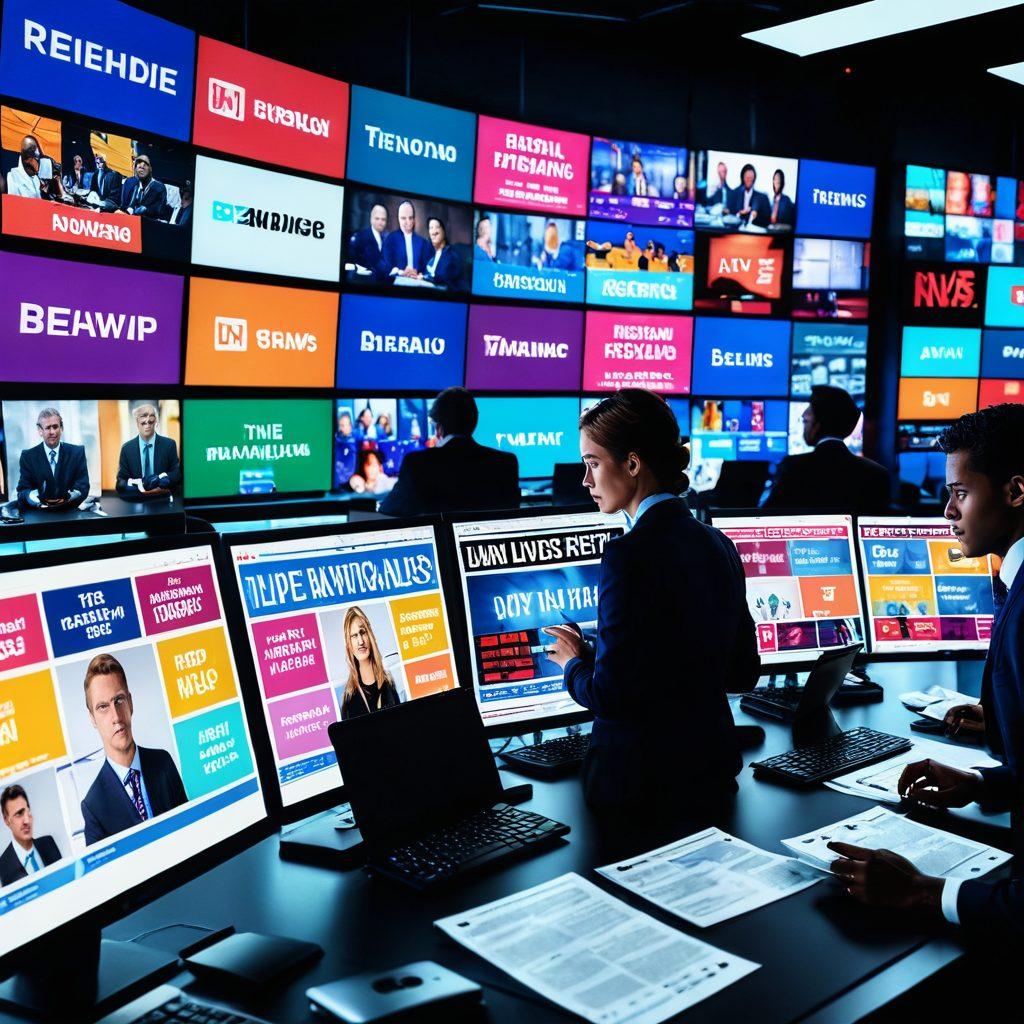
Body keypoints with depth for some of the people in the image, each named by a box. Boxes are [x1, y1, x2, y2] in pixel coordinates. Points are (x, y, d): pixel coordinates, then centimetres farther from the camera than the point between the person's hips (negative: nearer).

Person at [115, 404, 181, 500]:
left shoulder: (169, 444, 3)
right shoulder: (127, 448, 5)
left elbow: (178, 473, 4)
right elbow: (121, 480, 3)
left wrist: (161, 478, -16)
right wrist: (137, 486, -18)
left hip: (163, 501, 1)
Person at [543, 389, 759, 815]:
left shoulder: (630, 553, -21)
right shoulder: (717, 544, 4)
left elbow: (609, 694, -21)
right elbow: (744, 672, 11)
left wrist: (575, 662, -1)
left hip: (643, 785, -8)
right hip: (714, 770, 8)